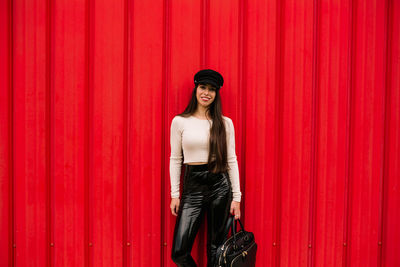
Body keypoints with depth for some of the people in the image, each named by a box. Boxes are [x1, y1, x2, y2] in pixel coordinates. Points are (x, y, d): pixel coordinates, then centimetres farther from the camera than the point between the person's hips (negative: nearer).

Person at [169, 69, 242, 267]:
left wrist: (237, 197, 1)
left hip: (219, 185, 1)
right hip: (192, 186, 0)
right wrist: (174, 194, 1)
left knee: (216, 248, 9)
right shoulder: (180, 121, 2)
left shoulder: (225, 123, 3)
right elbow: (175, 159, 5)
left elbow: (232, 160, 5)